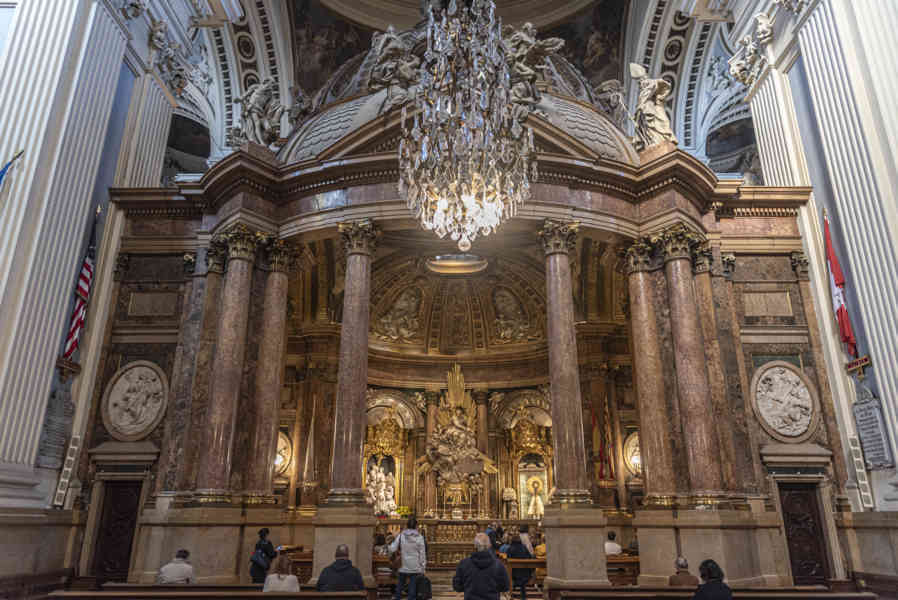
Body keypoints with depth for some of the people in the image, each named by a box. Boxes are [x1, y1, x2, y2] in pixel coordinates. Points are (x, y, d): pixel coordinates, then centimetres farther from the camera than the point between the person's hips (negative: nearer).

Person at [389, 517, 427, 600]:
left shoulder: (401, 536, -4)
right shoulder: (419, 537, -7)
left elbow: (392, 549, -7)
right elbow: (422, 554, -4)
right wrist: (422, 568, 3)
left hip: (403, 567, 1)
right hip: (415, 568, -1)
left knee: (400, 585, 17)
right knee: (413, 586, 6)